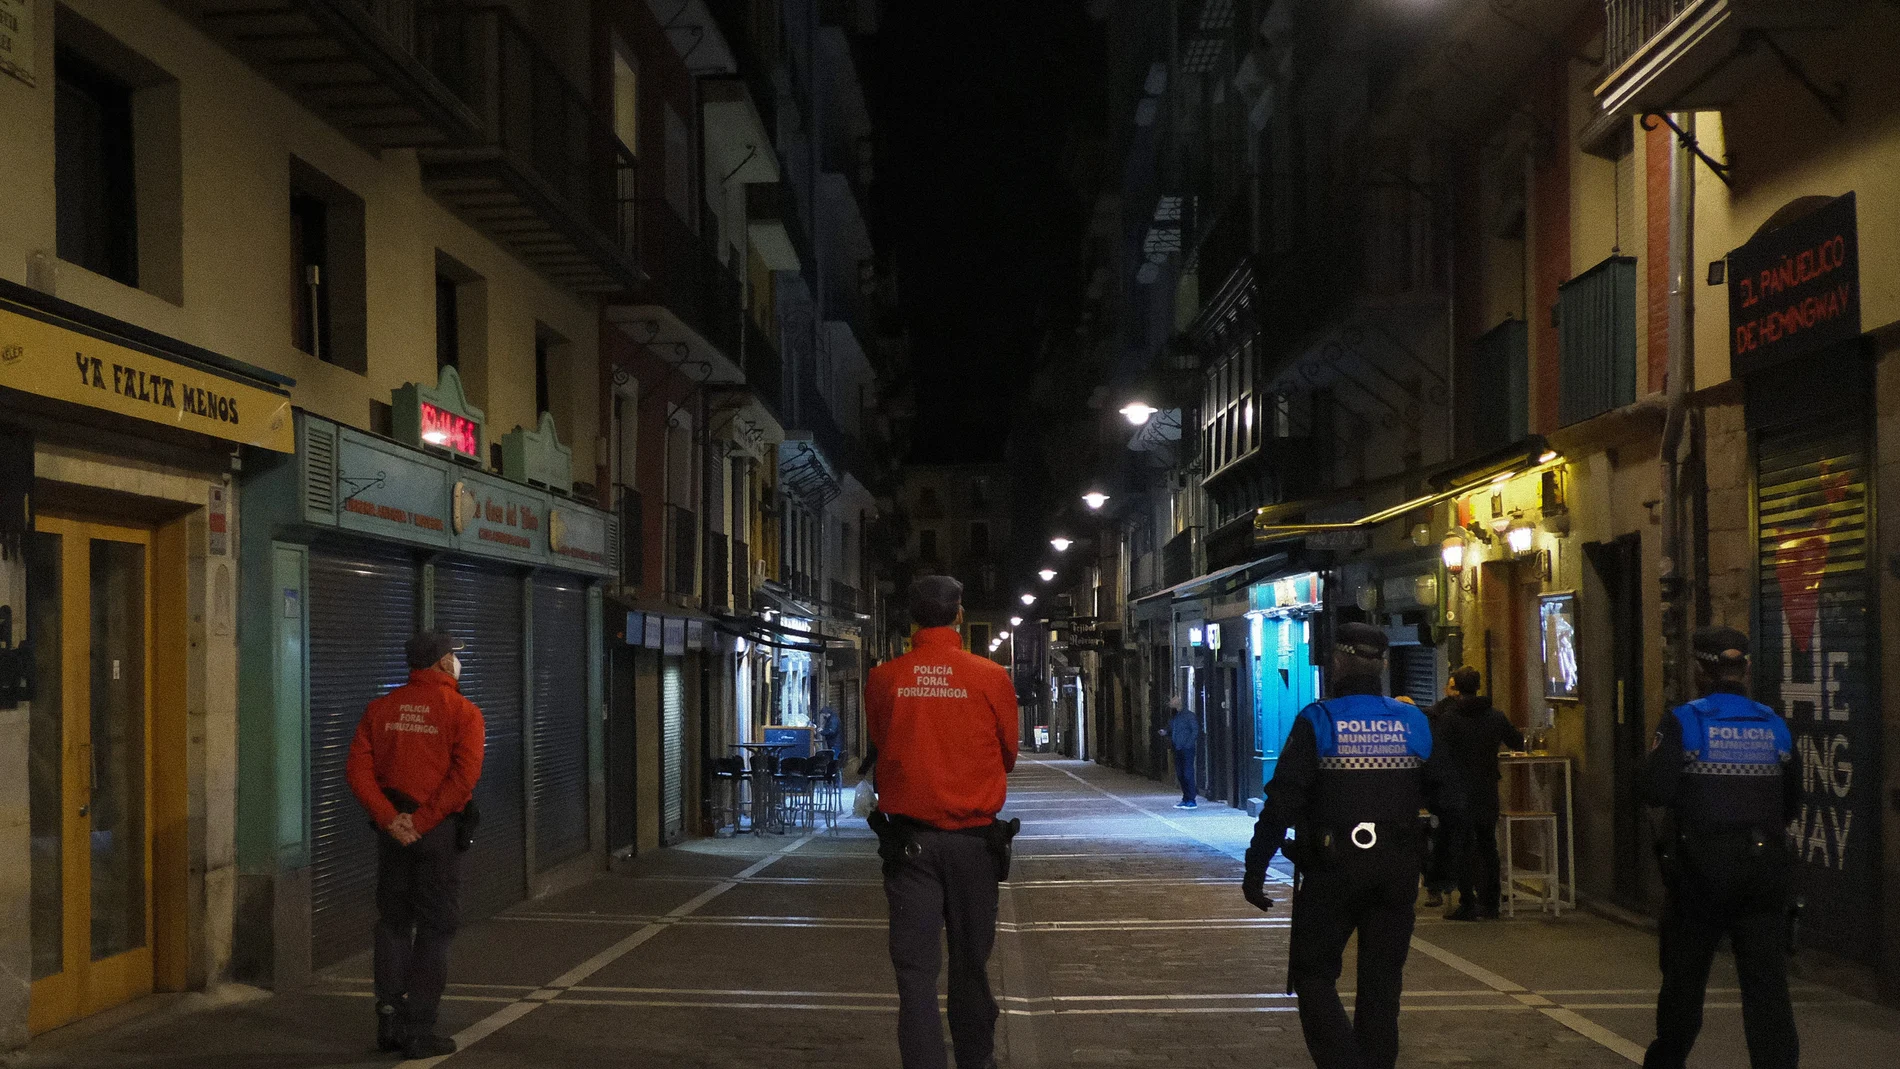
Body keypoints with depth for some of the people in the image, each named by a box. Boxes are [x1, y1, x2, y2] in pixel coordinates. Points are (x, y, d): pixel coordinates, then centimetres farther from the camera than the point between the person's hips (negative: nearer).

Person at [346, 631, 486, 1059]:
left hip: (394, 828, 4)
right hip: (440, 830, -4)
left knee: (393, 923, 15)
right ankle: (419, 1030, 2)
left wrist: (390, 818, -8)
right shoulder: (462, 712, -5)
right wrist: (422, 821, -15)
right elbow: (464, 775, -18)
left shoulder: (381, 709, 8)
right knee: (434, 928, 2)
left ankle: (389, 1021, 16)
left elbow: (358, 767, -3)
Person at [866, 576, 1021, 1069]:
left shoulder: (883, 680, -5)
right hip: (973, 838, 0)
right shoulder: (991, 677, -7)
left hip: (907, 838, 0)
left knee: (915, 966, 1)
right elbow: (1008, 755, 5)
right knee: (970, 962, 15)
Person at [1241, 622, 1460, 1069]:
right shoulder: (1414, 723, 4)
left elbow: (1282, 802, -12)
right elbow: (1446, 799, 7)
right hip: (1397, 872, 4)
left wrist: (1254, 869, -8)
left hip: (1332, 870, -4)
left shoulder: (1316, 722, -9)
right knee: (1381, 982, 13)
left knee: (1313, 974, 5)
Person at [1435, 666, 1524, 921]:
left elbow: (1443, 753, -13)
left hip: (1460, 791, -4)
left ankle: (1467, 904, 0)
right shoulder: (1495, 715, 3)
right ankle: (1490, 902, 17)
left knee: (1461, 847, 2)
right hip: (1488, 790, 4)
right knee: (1487, 845, 15)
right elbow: (1518, 742, 14)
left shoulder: (1449, 716, -10)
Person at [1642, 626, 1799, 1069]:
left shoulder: (1683, 723, -9)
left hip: (1700, 870, -2)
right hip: (1765, 871, 2)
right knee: (1767, 984, 1)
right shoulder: (1774, 725, 2)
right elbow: (1792, 801, 8)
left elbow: (1656, 791, -17)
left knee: (1684, 979, 14)